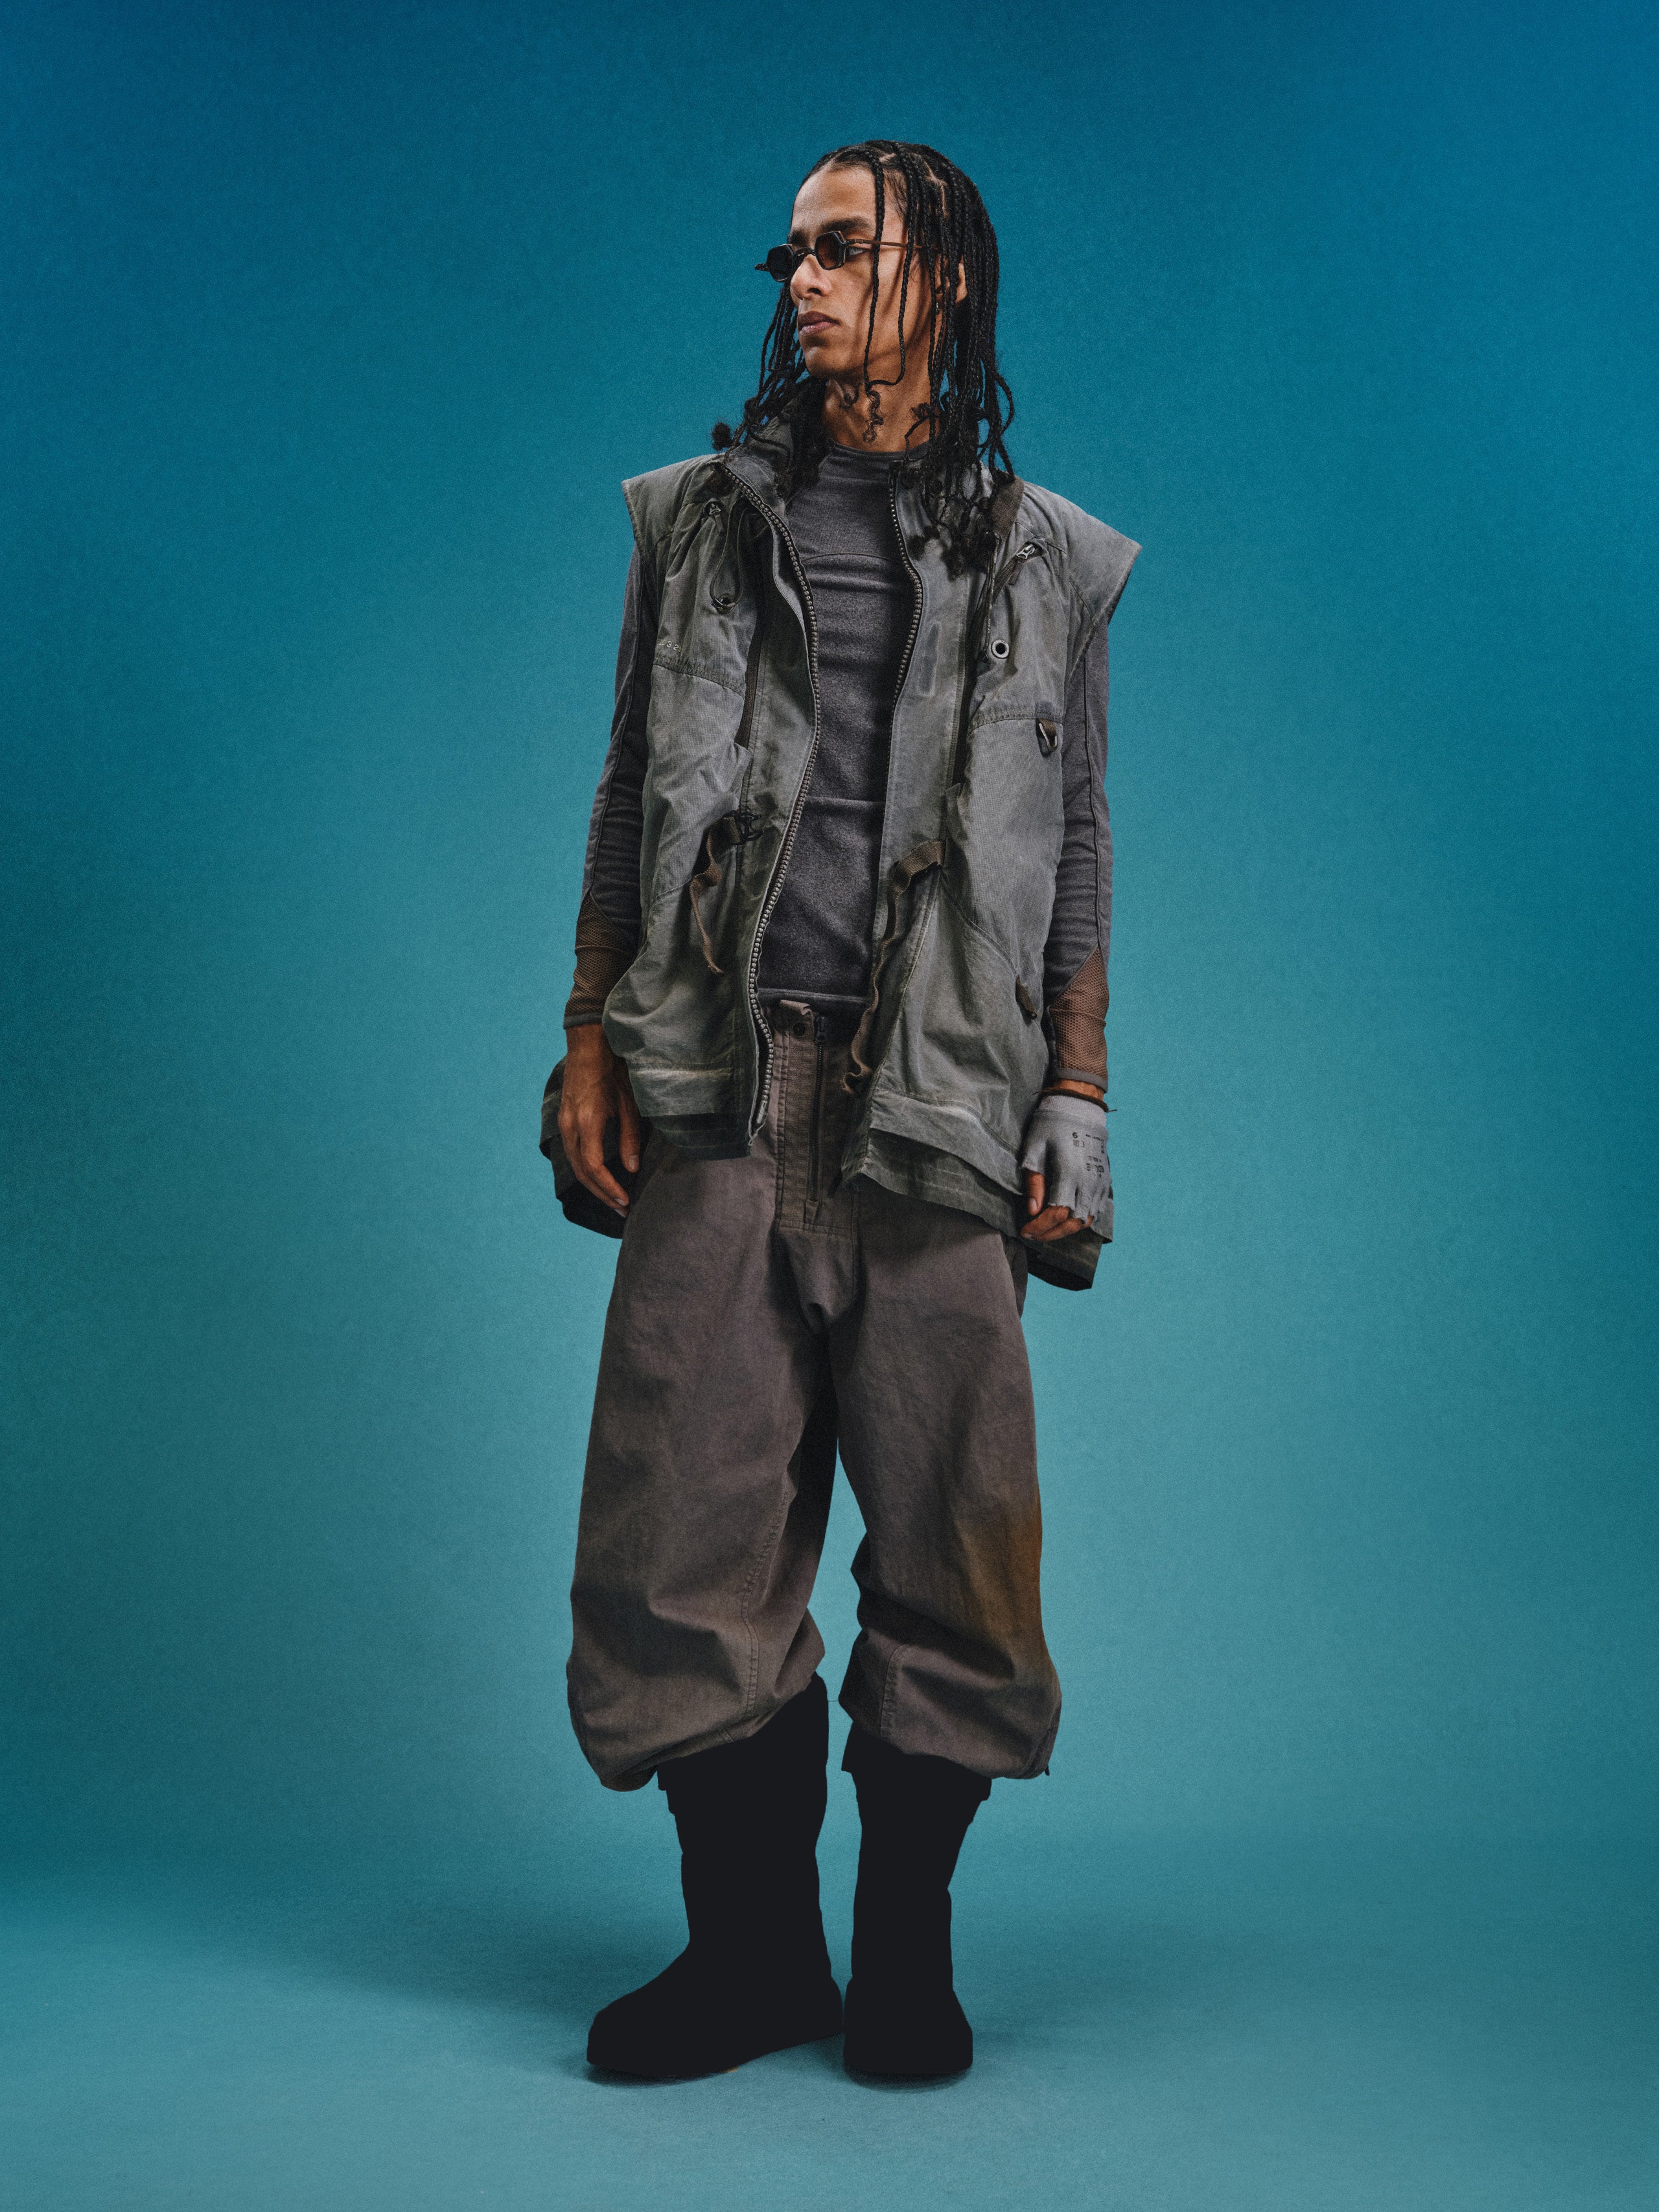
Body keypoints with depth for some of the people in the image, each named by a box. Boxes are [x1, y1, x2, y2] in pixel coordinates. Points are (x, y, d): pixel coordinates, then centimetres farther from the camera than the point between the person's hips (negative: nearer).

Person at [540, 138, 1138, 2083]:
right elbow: (627, 805, 15)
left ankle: (906, 1946, 15)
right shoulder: (700, 519, 17)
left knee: (951, 1528, -1)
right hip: (717, 1093, 1)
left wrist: (1078, 1112, 3)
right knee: (687, 1523, -1)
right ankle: (749, 1944, 13)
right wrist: (588, 1043, 5)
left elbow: (1078, 856, 12)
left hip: (939, 1103, -1)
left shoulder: (1043, 562, 13)